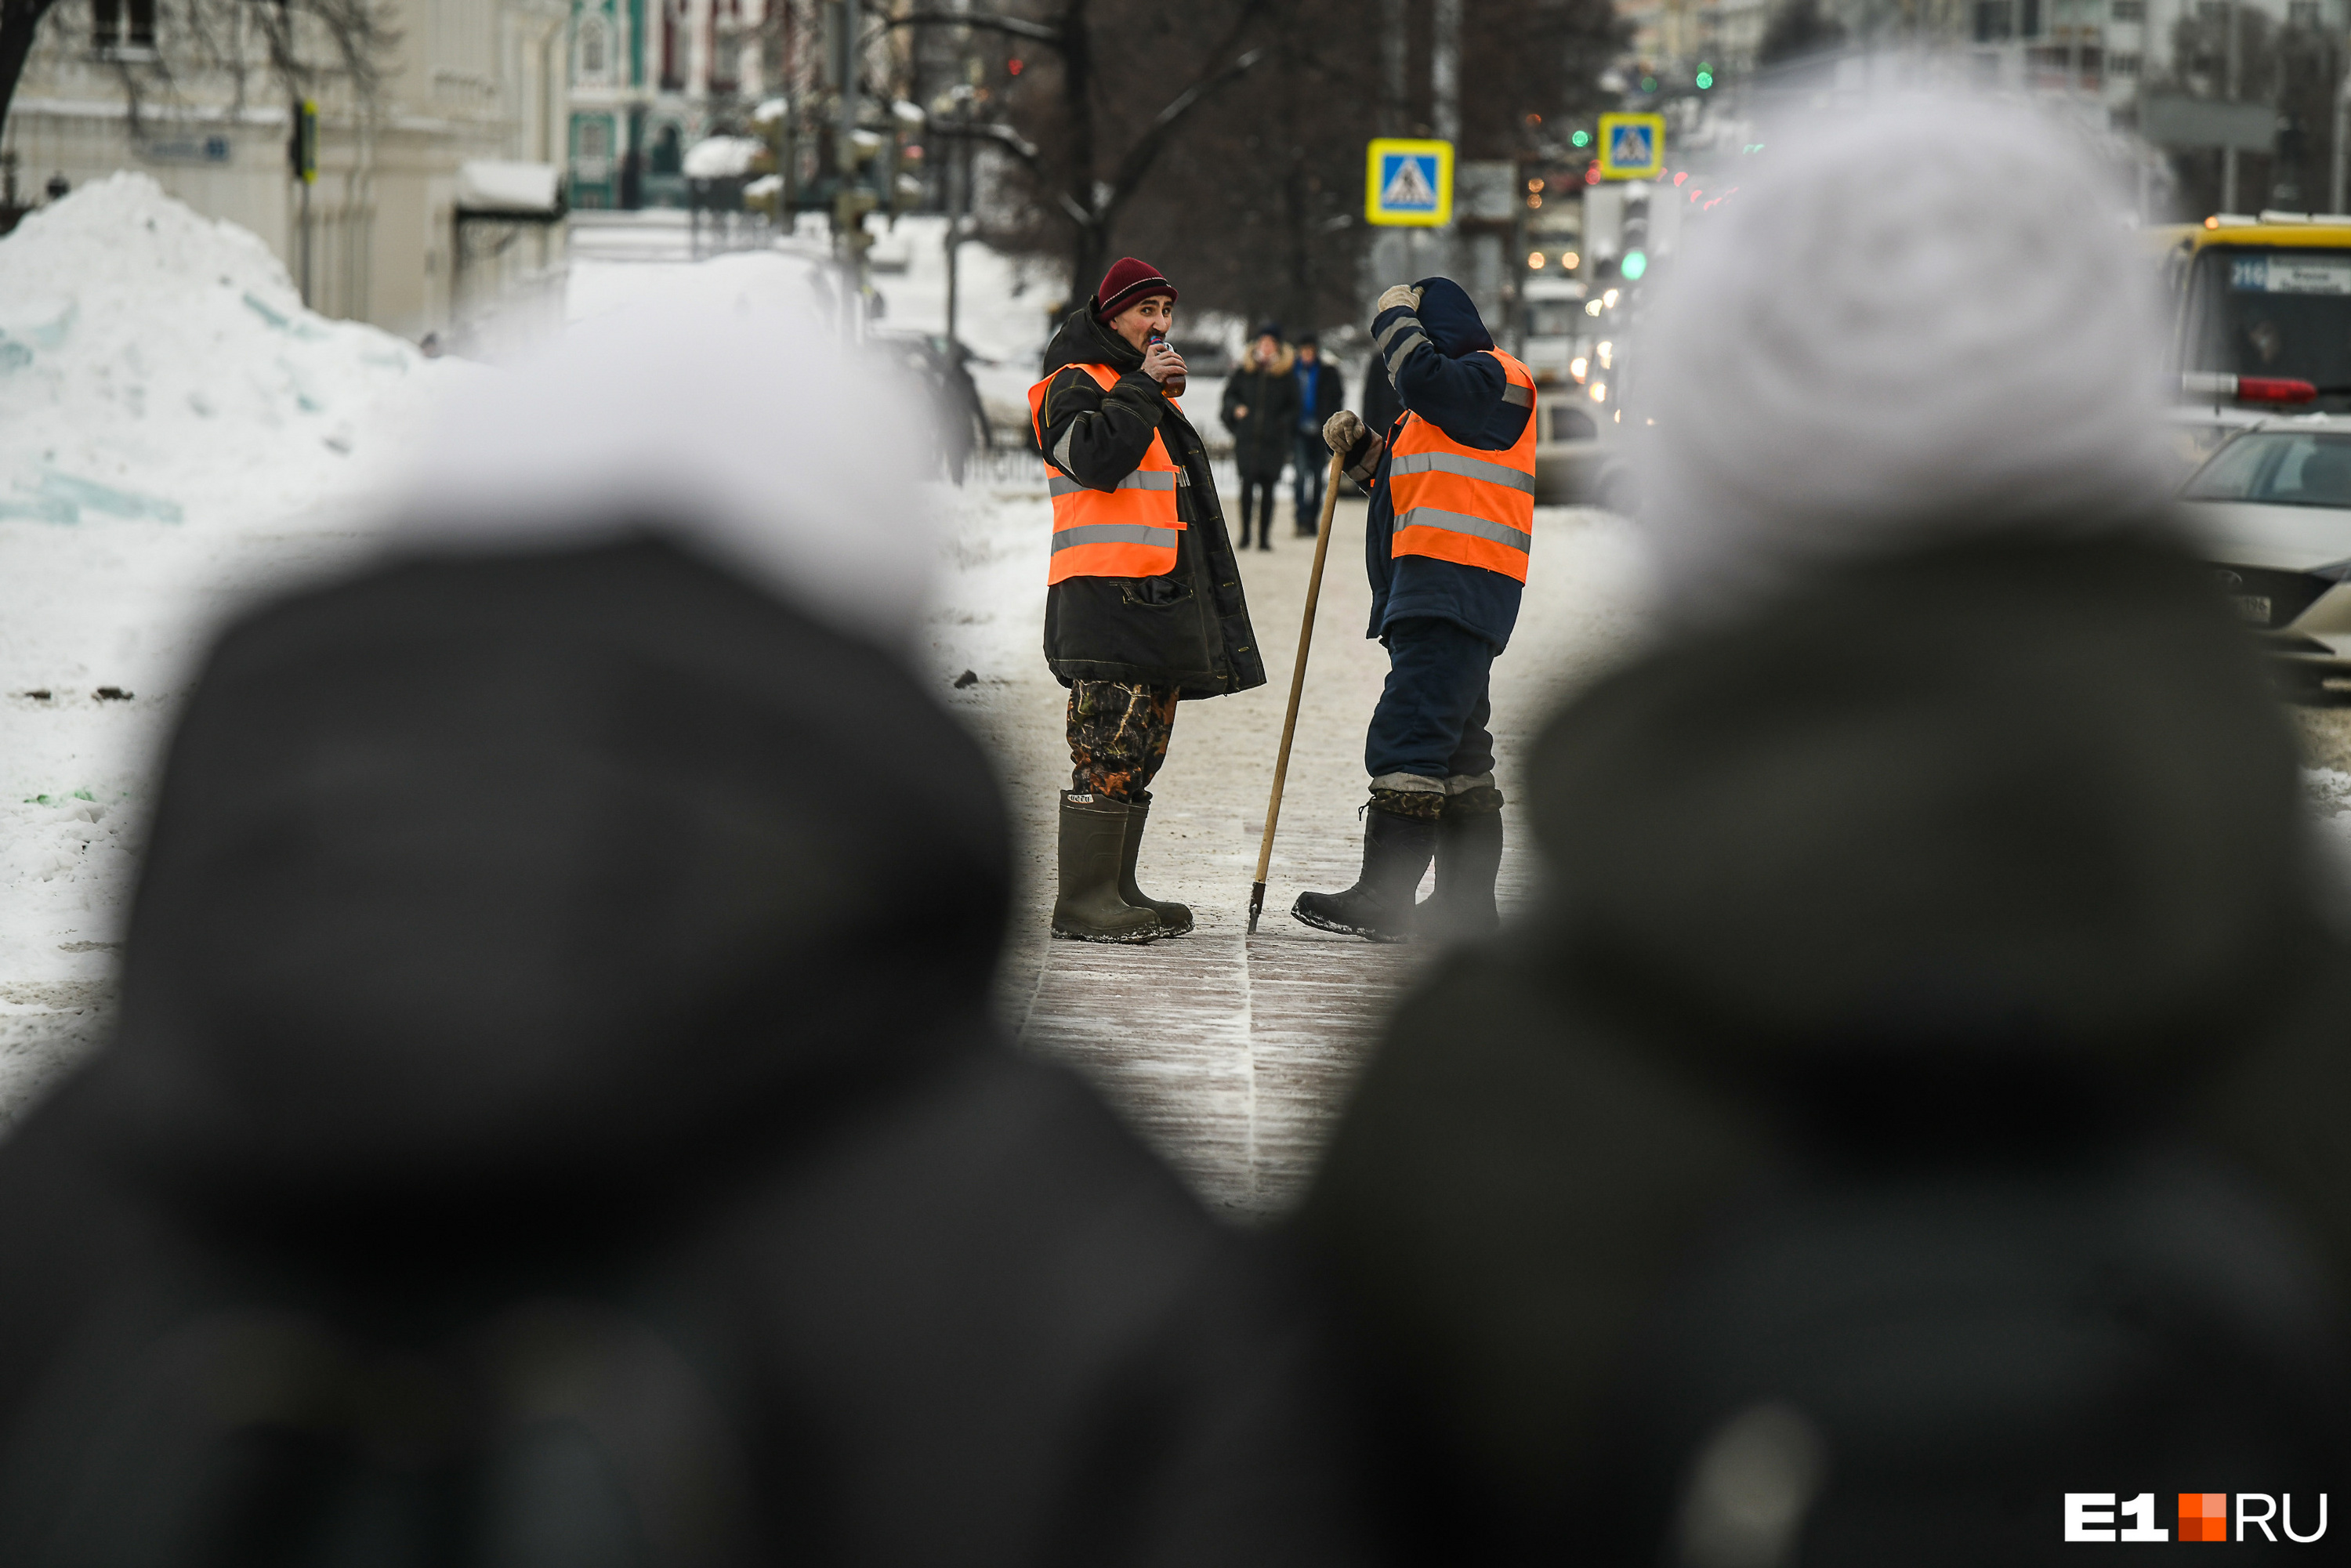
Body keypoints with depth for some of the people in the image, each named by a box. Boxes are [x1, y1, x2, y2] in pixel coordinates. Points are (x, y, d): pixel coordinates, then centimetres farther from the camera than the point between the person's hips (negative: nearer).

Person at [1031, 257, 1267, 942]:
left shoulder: (1156, 394, 26)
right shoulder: (1075, 384, -3)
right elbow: (1097, 457, -23)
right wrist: (1139, 387, -14)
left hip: (1162, 600, 9)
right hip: (1106, 601, -9)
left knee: (1141, 751, 10)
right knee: (1109, 750, -13)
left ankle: (1118, 890, 16)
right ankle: (1082, 900, -13)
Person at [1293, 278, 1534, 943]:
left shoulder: (1493, 378, -5)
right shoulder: (1454, 394, 27)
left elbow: (1424, 377, -23)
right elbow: (1407, 478, 31)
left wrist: (1396, 319, -6)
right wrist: (1362, 448, 13)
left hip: (1456, 588, -11)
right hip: (1431, 596, 11)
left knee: (1408, 736, -17)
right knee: (1456, 748, 12)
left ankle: (1382, 900, -21)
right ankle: (1468, 903, 16)